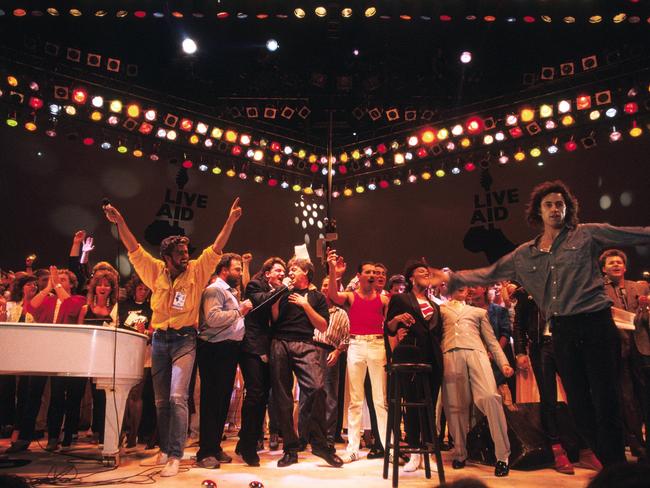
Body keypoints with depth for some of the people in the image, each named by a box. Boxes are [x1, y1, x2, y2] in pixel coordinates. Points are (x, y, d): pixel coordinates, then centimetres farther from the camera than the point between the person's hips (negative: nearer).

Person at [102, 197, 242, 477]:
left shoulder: (196, 271, -1)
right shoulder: (156, 271, 4)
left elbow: (216, 249, -9)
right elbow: (134, 250, 1)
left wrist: (231, 221, -18)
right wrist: (119, 222, -8)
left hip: (184, 339, -3)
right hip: (159, 339, 3)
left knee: (177, 397, -14)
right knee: (161, 400, 11)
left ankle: (176, 456, -7)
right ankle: (165, 450, 25)